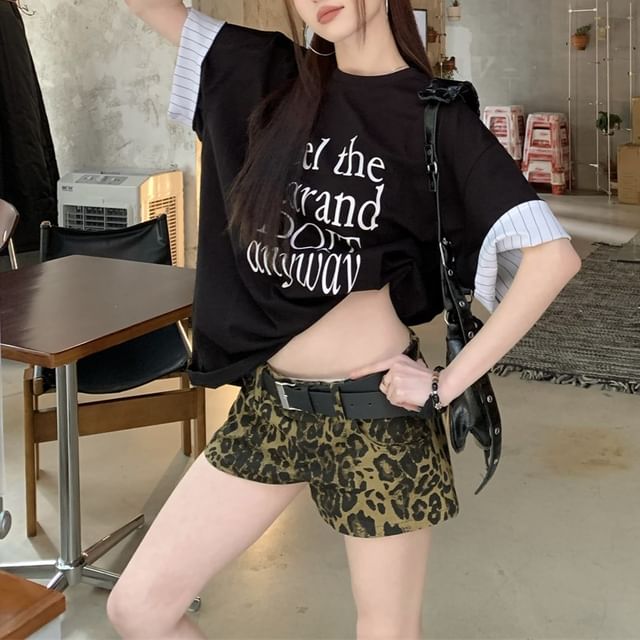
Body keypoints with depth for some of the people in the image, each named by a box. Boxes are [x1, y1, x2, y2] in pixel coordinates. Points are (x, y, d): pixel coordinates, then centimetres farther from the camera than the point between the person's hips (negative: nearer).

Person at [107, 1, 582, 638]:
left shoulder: (436, 116, -8)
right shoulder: (268, 74, 5)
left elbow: (553, 255, -16)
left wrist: (450, 382, -18)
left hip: (375, 408, -4)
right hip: (270, 400, 5)